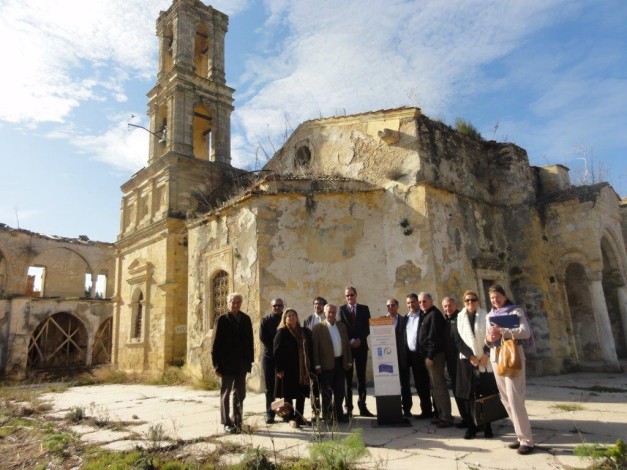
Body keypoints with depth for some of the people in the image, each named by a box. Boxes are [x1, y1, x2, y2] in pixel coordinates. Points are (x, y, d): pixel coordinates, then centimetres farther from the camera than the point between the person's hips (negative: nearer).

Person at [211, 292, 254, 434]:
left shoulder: (246, 319, 5)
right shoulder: (222, 320, -6)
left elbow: (249, 341, 6)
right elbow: (216, 343, -7)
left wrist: (249, 361, 2)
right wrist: (217, 365, -10)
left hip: (241, 364, 4)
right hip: (226, 364, -4)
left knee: (240, 395, 11)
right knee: (225, 394, 8)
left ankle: (237, 421, 23)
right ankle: (227, 423, 18)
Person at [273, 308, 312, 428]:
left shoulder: (304, 332, 10)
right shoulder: (281, 332, -4)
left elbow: (309, 349, 12)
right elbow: (277, 351, -8)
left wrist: (309, 366, 6)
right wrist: (279, 369, -14)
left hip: (302, 368, 5)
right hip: (288, 369, -5)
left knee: (302, 394, 9)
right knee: (288, 394, 2)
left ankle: (300, 417, 21)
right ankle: (291, 418, 14)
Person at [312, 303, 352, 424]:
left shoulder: (342, 325, 10)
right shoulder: (318, 327, -6)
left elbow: (346, 344, 12)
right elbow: (315, 347, -9)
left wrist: (349, 361, 7)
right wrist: (317, 365, -12)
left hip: (341, 362, 5)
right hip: (327, 364, -4)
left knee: (340, 391, 11)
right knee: (327, 392, 6)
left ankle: (338, 414, 24)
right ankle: (327, 416, 19)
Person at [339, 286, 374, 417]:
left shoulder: (364, 309, 8)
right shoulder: (342, 309, 3)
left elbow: (367, 328, 3)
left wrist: (359, 339, -10)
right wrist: (350, 341, -12)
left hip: (361, 346, 1)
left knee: (362, 378, 5)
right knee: (347, 378, 2)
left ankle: (362, 407, 12)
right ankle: (349, 408, 9)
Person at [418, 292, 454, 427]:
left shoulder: (434, 314, -12)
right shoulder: (426, 315, 17)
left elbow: (434, 337, -19)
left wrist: (430, 356, -20)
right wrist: (427, 356, 14)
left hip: (434, 355, -10)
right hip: (429, 355, 10)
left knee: (439, 386, -7)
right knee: (435, 386, 14)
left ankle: (446, 417, -1)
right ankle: (440, 414, 22)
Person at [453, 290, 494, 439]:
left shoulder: (485, 317, 5)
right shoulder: (459, 319, 7)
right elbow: (458, 340, -1)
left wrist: (486, 354, -12)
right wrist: (470, 356, -11)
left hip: (484, 360, 0)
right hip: (466, 360, 1)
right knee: (468, 393, 0)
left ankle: (487, 425, 11)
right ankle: (471, 426, 8)